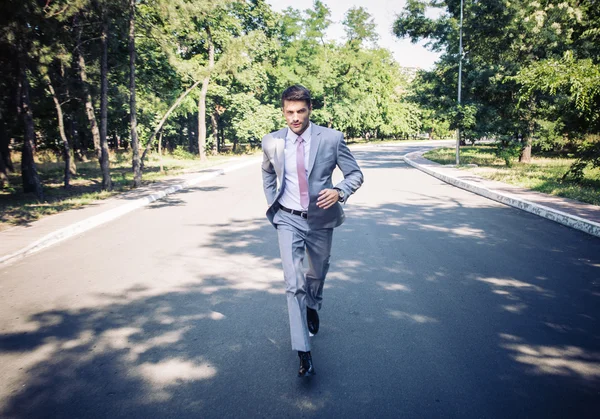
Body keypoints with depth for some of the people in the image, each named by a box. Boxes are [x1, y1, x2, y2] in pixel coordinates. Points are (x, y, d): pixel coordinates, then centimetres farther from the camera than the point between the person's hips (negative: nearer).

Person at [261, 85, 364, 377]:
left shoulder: (331, 139, -10)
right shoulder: (271, 142, -4)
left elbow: (355, 173, -3)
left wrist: (339, 192, -22)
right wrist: (272, 203, 8)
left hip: (321, 219, 1)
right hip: (288, 220, 0)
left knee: (317, 273, 20)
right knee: (293, 283, -10)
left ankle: (312, 307, 54)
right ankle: (303, 352, -3)